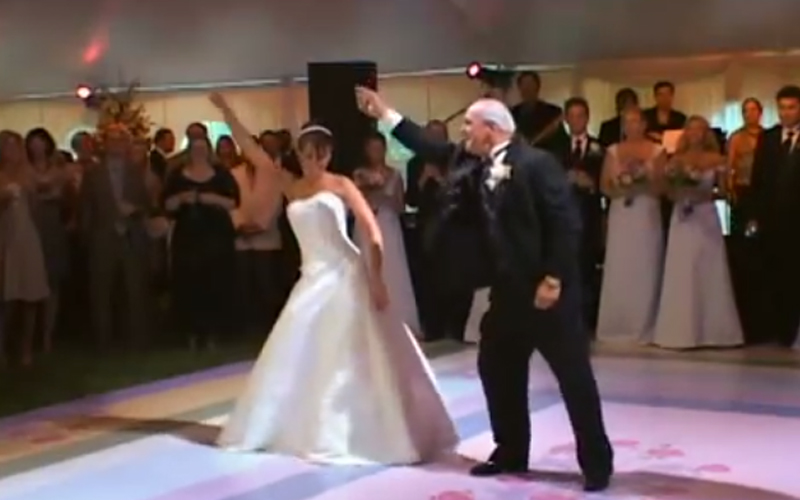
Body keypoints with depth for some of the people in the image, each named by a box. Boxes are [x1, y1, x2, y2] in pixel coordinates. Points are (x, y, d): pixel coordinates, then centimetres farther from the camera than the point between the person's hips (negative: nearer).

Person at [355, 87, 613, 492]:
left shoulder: (536, 163, -15)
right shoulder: (476, 167, 8)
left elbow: (566, 224, -19)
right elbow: (434, 151, 16)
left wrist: (553, 279, -21)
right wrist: (385, 113, 16)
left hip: (547, 289, -9)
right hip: (507, 290, 9)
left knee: (574, 375, -1)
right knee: (496, 369, 14)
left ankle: (596, 462, 8)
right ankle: (511, 452, 29)